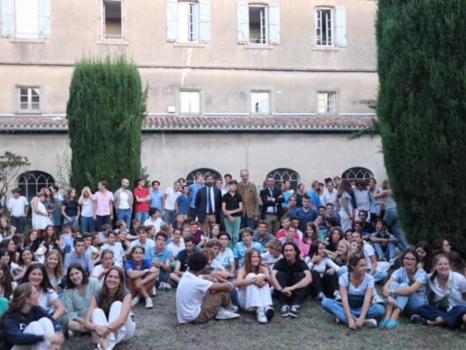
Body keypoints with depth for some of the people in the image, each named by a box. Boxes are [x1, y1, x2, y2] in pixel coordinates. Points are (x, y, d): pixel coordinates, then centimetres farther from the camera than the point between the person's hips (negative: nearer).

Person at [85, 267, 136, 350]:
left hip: (124, 331, -2)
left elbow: (122, 319, -34)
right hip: (106, 333, 2)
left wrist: (107, 328, -51)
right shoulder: (97, 297, -11)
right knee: (97, 311, -25)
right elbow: (87, 322, -20)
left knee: (117, 305, -26)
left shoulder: (126, 295, -18)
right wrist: (96, 327, -43)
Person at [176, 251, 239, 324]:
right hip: (196, 317, -9)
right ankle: (227, 311, 19)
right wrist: (231, 284, 2)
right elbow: (224, 286, -20)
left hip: (185, 315, 9)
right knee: (223, 292, -6)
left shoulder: (186, 275, 0)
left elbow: (204, 277, 15)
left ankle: (220, 310, 16)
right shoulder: (196, 282, -26)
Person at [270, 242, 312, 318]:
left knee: (302, 275, -25)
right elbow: (272, 277, -29)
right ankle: (284, 304, -33)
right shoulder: (280, 263, -11)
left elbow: (309, 278, -32)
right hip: (283, 293, 1)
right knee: (279, 274, -24)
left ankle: (296, 304, -34)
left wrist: (292, 288, -45)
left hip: (298, 293, 0)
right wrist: (282, 289, -47)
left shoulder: (301, 263, -13)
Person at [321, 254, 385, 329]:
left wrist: (361, 318, -42)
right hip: (347, 308, 0)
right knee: (325, 302, -28)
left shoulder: (369, 279, -13)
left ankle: (343, 318, -32)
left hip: (362, 309, 0)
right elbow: (344, 300, -25)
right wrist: (350, 319, -39)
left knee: (380, 309, -32)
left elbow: (367, 300, -26)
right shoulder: (344, 278, -14)